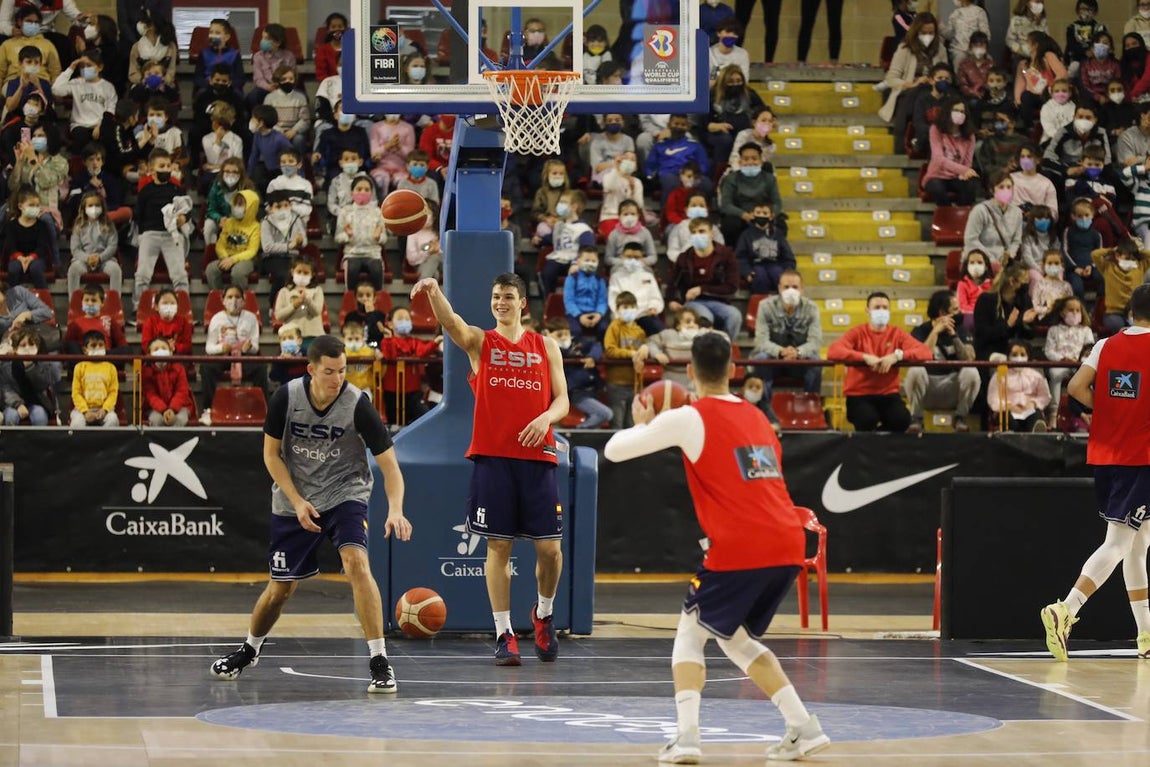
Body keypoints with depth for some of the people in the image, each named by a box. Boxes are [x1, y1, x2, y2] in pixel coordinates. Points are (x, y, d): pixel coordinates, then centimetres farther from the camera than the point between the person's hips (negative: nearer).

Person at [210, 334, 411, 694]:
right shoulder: (286, 398, -15)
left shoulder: (357, 405, -20)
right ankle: (249, 650, 40)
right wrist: (297, 502, -12)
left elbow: (389, 464, -20)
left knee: (356, 563, -27)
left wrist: (395, 510, -37)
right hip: (294, 501, 2)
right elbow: (271, 453, -2)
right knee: (281, 588, 10)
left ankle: (379, 662, -23)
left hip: (345, 494, -2)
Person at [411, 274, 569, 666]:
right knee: (498, 546, -2)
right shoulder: (480, 342, 7)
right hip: (492, 456, -1)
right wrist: (434, 292, -36)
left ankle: (544, 614, 26)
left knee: (550, 547, 0)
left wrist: (546, 418, -15)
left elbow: (561, 400, 9)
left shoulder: (546, 347, 12)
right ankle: (504, 633, 4)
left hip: (537, 456, 1)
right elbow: (450, 322, -14)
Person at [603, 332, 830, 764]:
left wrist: (642, 424, 26)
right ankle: (804, 728, 13)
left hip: (737, 549, -6)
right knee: (736, 639, 23)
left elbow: (614, 450, 3)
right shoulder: (758, 418, 20)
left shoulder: (688, 418, 0)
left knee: (690, 635, 9)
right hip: (788, 545, 6)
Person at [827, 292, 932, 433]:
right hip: (859, 395, -2)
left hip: (888, 394, 2)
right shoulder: (857, 333, 0)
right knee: (868, 419, -34)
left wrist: (897, 355, -23)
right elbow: (833, 352, -15)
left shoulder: (898, 334, 6)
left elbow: (926, 353, -5)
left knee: (902, 419, -27)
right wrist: (865, 357, -26)